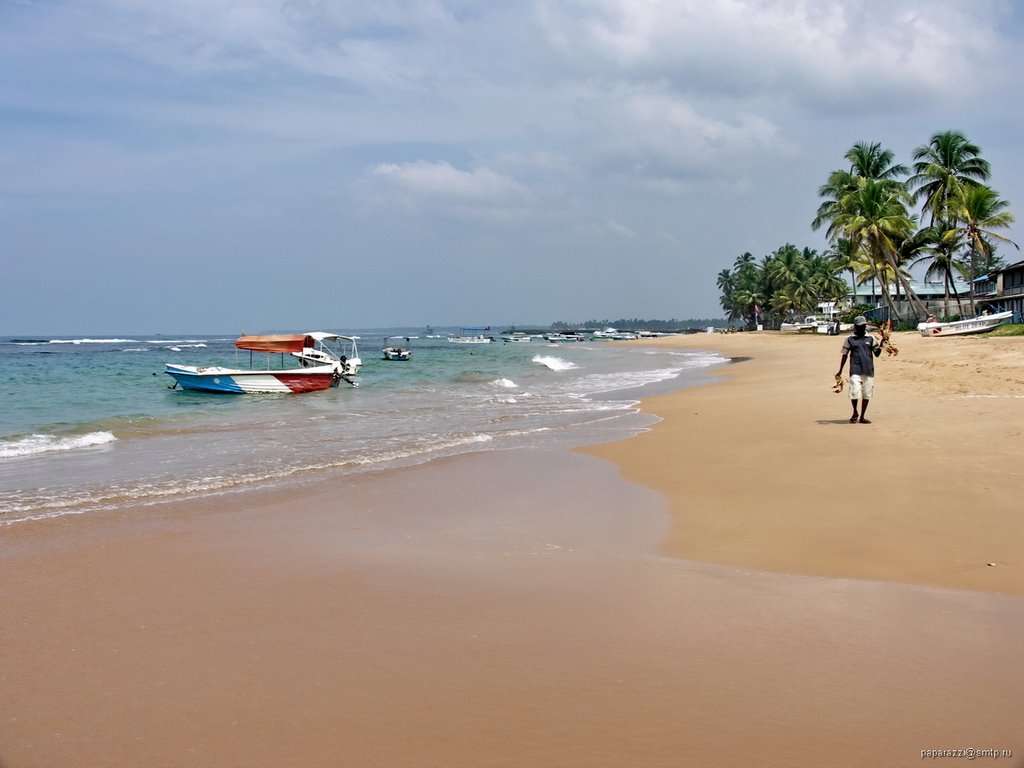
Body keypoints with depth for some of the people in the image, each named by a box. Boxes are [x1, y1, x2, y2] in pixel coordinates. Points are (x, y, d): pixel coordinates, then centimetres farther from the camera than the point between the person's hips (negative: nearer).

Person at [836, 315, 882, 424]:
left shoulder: (871, 338, 9)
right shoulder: (849, 339, 3)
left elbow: (877, 354, 10)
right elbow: (845, 355, 8)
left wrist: (881, 345, -9)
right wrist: (840, 371, 7)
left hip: (868, 370, 3)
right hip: (855, 371, -3)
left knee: (866, 394, 5)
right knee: (855, 392, -15)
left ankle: (862, 417, 17)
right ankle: (855, 413, 10)